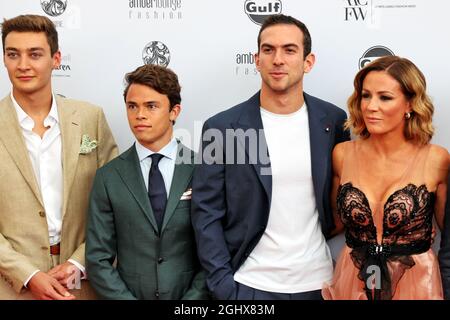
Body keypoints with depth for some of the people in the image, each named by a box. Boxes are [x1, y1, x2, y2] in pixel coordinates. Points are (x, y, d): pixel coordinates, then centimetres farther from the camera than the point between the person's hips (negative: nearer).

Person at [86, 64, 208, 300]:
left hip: (190, 297, 0)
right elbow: (98, 259, -4)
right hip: (129, 294, 1)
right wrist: (126, 298, -13)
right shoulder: (108, 177, -4)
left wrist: (189, 306, -13)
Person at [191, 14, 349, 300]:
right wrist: (223, 285, -10)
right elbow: (207, 214, -7)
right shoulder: (221, 128, -8)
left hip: (317, 281, 2)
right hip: (250, 285, -2)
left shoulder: (333, 121, -2)